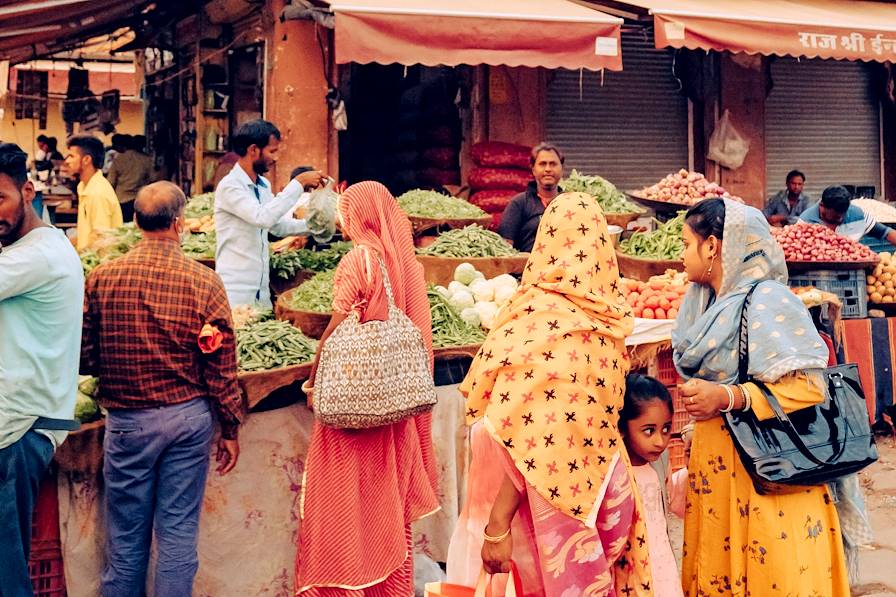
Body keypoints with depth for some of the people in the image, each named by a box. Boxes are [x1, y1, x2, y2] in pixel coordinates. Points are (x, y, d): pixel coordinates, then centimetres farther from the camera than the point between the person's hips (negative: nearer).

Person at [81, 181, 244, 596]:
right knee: (178, 531, 9)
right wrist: (230, 429, 5)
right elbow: (222, 367, -5)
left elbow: (84, 358, -2)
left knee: (126, 534, 12)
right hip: (189, 418, 0)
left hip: (127, 420, 0)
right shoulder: (204, 282, -8)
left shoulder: (101, 278, -6)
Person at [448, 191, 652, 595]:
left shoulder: (541, 320, -18)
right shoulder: (607, 318, 1)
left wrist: (496, 524, -20)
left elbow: (528, 437, -22)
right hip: (596, 494, 6)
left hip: (548, 500, -6)